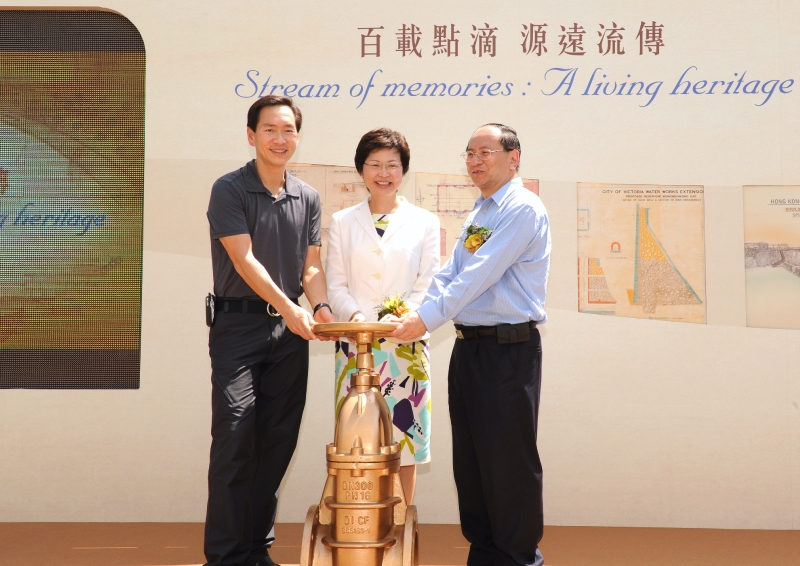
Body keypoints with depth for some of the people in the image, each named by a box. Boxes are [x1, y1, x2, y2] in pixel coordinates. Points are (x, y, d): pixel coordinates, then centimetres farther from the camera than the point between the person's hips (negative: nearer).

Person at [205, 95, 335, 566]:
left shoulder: (307, 198, 11)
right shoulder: (230, 189, -5)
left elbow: (311, 266, 12)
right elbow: (244, 259, -12)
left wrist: (321, 306, -7)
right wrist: (289, 306, -19)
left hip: (290, 332, 5)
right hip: (239, 326, -5)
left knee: (277, 442, 8)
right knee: (235, 436, -9)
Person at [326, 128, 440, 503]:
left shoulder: (424, 223, 10)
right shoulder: (342, 222, 13)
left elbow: (427, 285, 2)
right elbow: (335, 284, 6)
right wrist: (354, 315, -14)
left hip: (406, 344, 0)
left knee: (405, 436, 1)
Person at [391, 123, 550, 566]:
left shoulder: (522, 209, -11)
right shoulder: (478, 213, 17)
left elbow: (481, 275, -20)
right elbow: (450, 274, 10)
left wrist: (429, 318, -21)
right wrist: (417, 315, -6)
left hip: (508, 349, -9)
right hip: (469, 345, 9)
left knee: (509, 460, -1)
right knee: (469, 458, 14)